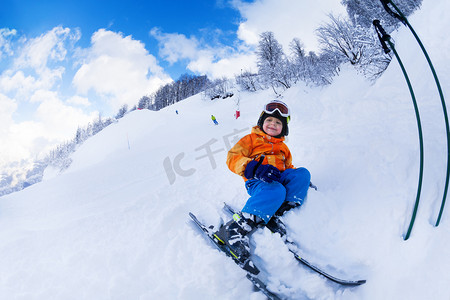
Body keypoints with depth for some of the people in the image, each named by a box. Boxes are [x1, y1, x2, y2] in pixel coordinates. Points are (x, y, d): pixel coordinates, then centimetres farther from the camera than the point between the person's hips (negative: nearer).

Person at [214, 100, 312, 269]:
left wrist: (299, 178, 8)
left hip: (279, 178, 6)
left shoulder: (283, 148, 32)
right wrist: (255, 168, -18)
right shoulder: (251, 139, 15)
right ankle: (236, 228, -46)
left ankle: (283, 211, -35)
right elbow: (232, 158, 1)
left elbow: (288, 167, 34)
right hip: (257, 181, -5)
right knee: (275, 191, -38)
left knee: (302, 173, -20)